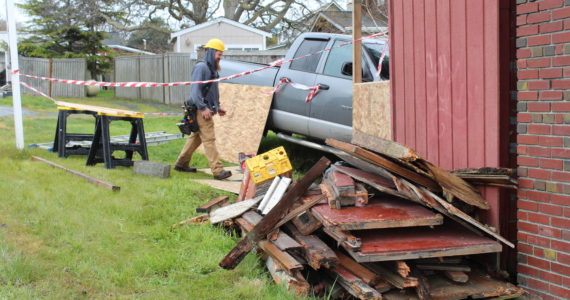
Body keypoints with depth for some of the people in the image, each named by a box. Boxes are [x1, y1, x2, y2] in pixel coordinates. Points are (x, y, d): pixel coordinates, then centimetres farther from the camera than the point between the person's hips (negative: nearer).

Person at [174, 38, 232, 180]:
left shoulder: (211, 69, 18)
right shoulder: (201, 67, -13)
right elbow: (195, 89, -20)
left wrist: (218, 106, 20)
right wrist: (203, 108, -23)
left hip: (207, 109, 10)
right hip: (201, 111, -10)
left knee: (196, 137, 16)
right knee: (209, 139, -11)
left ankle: (181, 164, 26)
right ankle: (218, 171, -14)